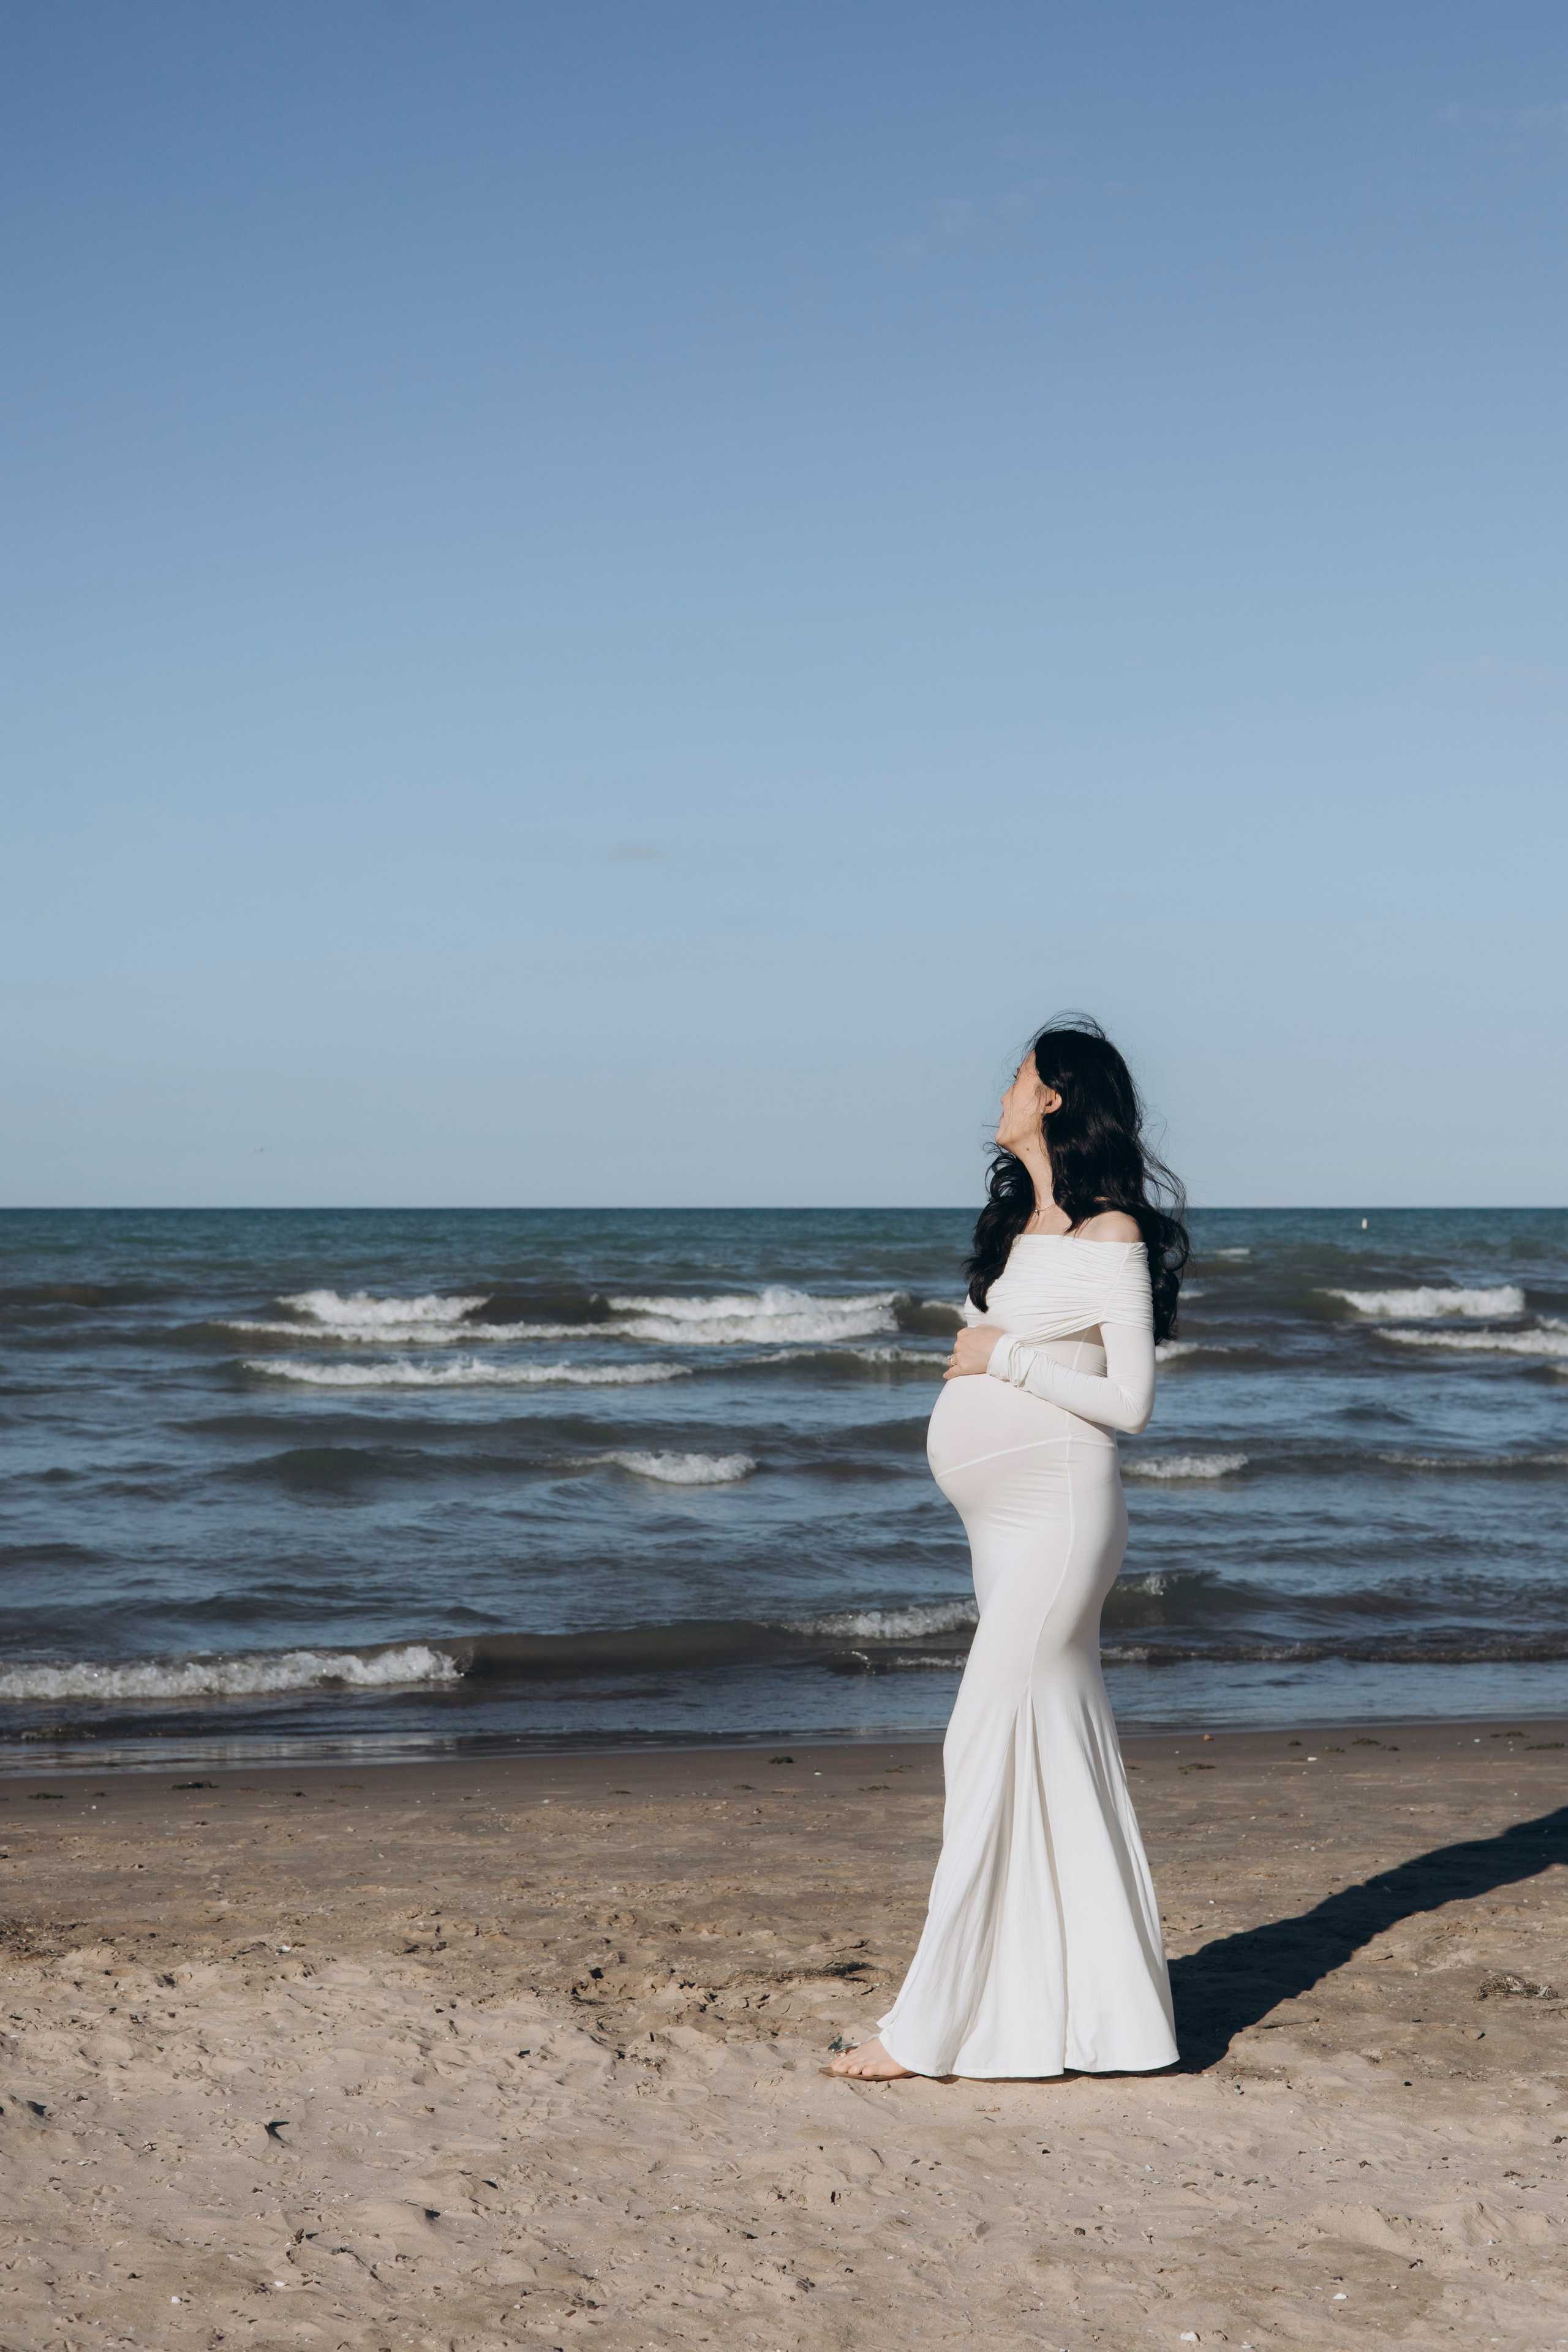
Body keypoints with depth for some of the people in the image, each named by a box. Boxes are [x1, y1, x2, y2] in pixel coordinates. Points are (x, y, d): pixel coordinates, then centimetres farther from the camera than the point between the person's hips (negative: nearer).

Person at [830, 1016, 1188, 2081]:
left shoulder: (1113, 1237, -11)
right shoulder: (1021, 1224, 15)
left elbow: (1129, 1401, -15)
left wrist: (1005, 1359, -14)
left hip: (1059, 1519, -9)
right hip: (1006, 1525, 9)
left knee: (992, 1752, -9)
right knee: (1057, 1757, 10)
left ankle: (933, 2025, -7)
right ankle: (1098, 2005, 17)